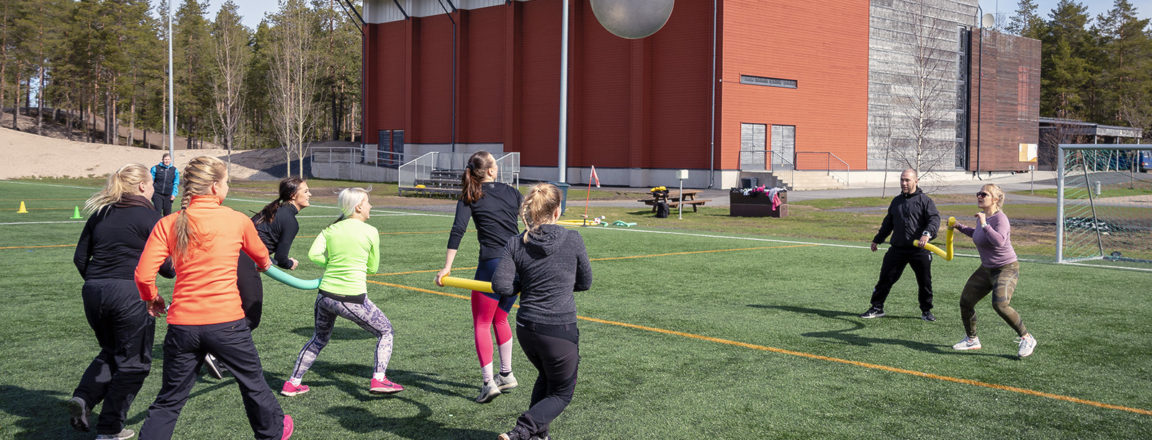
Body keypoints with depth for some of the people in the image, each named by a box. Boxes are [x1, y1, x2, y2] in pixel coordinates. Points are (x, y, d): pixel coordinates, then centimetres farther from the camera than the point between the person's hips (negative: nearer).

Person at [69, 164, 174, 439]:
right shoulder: (150, 217, -4)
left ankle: (84, 398, 1)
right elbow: (165, 266, -5)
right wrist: (173, 270, 17)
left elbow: (80, 257, 13)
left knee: (110, 352, 25)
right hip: (129, 293, -6)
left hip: (93, 292, 6)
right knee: (133, 362, 8)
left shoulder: (100, 213, 12)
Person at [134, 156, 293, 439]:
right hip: (227, 323, -1)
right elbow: (261, 256, 19)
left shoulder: (168, 225, -1)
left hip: (182, 324, 1)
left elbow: (143, 276, -8)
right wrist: (265, 265, 43)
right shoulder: (238, 221, -2)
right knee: (253, 383, 22)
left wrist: (152, 298, 15)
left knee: (169, 400, 14)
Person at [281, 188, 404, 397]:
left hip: (325, 295, 5)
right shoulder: (370, 232, -3)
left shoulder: (330, 229, 7)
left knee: (319, 339, 28)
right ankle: (378, 379, 0)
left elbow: (313, 254, -5)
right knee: (385, 332, 15)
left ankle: (292, 383, 27)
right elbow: (373, 268, 5)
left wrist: (333, 263, 9)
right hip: (353, 299, -5)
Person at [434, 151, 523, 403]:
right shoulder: (512, 193, 10)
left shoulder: (470, 197, 1)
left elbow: (458, 231, -10)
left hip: (492, 264, -4)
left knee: (481, 324, 3)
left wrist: (447, 267, -10)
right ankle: (506, 375, 27)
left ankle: (488, 382, -7)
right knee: (500, 318, 22)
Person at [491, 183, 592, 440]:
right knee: (561, 393, 13)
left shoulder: (516, 245, -1)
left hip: (526, 329, 4)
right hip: (560, 331, -4)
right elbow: (584, 283, 5)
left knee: (546, 378, 32)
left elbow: (501, 286, -10)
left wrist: (524, 284, 9)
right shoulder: (573, 241, -6)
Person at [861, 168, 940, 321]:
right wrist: (877, 240, 29)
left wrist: (927, 234, -31)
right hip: (897, 248, 4)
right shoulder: (896, 201, 16)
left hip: (919, 250, -4)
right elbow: (888, 223, 26)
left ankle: (926, 310, 22)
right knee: (886, 278, 2)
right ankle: (877, 307, 11)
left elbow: (934, 218, -14)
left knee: (925, 282, 5)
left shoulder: (925, 200, -1)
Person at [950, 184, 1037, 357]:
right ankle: (971, 340, 27)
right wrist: (960, 227, 21)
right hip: (986, 269, 9)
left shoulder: (1000, 218, -20)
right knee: (965, 301, 8)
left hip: (1006, 269, -9)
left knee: (1000, 304, -28)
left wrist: (984, 224, -35)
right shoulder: (981, 217, 5)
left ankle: (1027, 339, -10)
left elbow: (999, 241, -38)